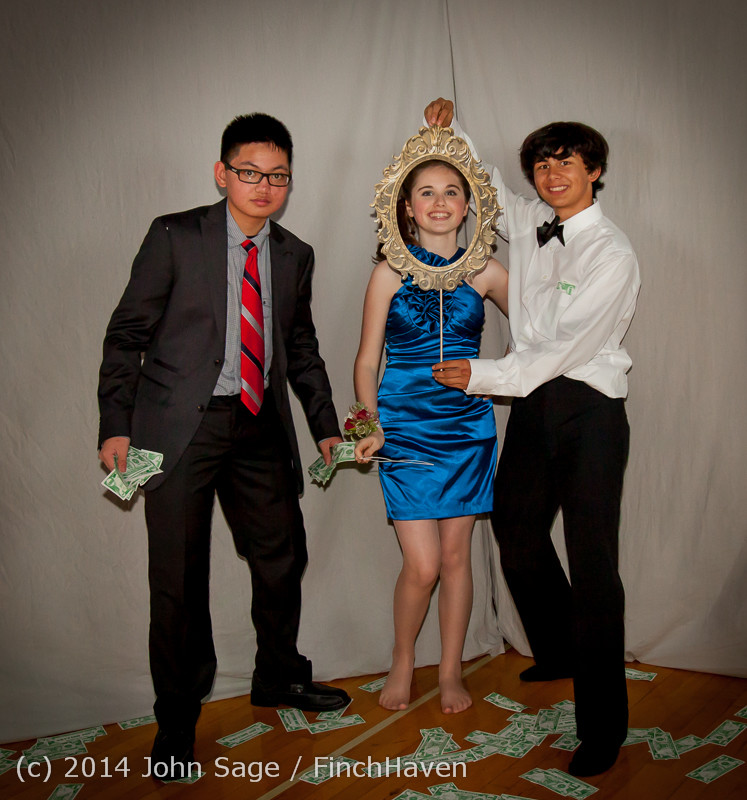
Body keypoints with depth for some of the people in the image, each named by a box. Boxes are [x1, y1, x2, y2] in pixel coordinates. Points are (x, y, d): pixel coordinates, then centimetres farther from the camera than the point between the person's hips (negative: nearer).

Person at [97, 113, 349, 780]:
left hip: (261, 427, 4)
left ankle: (278, 677, 38)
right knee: (178, 578, 2)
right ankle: (177, 720, 22)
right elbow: (128, 334, -3)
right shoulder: (175, 236, -2)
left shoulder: (295, 256, 11)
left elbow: (302, 348, 19)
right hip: (181, 426, -4)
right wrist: (116, 425, -9)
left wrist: (325, 426, 14)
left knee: (282, 557, 12)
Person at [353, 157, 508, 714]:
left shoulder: (485, 271, 4)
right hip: (405, 425, -2)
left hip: (467, 424, 2)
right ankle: (402, 662, 23)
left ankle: (451, 672, 27)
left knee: (456, 554, 9)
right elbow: (367, 360, 1)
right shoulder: (390, 272, 0)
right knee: (422, 564, -5)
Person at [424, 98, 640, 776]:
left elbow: (567, 347, -18)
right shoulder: (528, 224, 8)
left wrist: (484, 374, -16)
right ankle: (558, 655, 44)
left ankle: (604, 726, 8)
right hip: (533, 400, 7)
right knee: (516, 534, 19)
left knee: (593, 564, -5)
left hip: (589, 409, -7)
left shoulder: (612, 254, -12)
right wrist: (452, 127, 12)